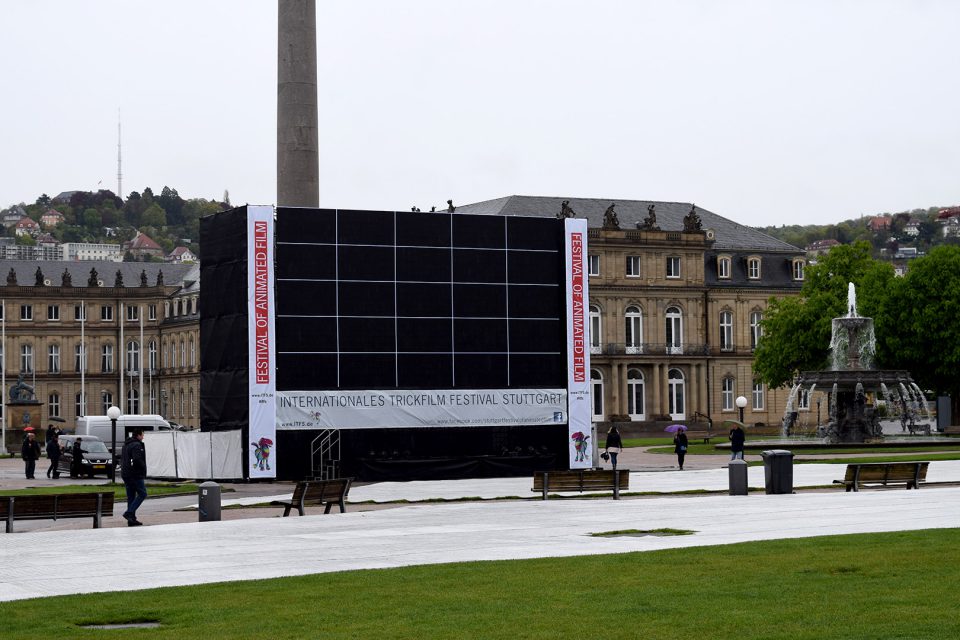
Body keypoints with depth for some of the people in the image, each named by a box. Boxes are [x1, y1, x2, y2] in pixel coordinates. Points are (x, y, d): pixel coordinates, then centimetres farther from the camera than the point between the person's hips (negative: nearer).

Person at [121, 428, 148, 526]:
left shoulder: (126, 445, 18)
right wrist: (143, 467, -11)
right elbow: (137, 459, -25)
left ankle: (131, 520, 10)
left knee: (131, 496, 10)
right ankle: (129, 513, -16)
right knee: (142, 494, -4)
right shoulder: (136, 445, -14)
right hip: (135, 474, -10)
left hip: (126, 475, 10)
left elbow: (122, 459, 23)